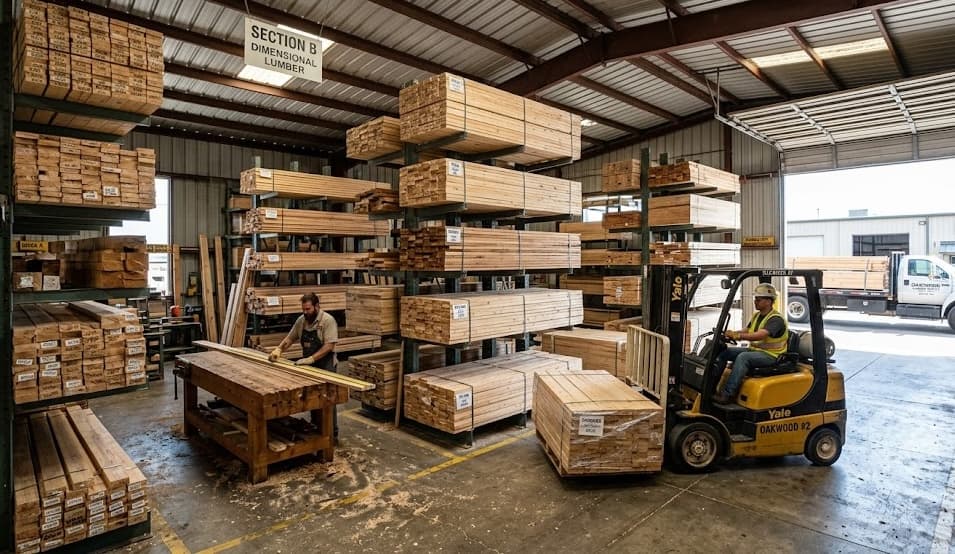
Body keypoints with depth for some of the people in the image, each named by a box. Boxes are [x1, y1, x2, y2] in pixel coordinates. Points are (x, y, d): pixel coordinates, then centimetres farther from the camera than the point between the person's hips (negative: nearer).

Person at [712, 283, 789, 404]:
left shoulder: (776, 319, -17)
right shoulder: (756, 315, 11)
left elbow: (760, 335, -32)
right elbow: (746, 331, 13)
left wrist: (738, 335, -41)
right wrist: (732, 333, -7)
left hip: (770, 355, -8)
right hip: (754, 350, 9)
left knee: (743, 357, -34)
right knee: (724, 351, -6)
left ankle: (727, 394, -36)